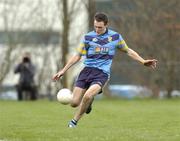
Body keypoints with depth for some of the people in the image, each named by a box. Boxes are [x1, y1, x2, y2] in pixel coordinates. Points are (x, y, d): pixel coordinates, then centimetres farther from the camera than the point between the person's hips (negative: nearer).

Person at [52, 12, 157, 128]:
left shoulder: (115, 37, 4)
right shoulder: (88, 37, 4)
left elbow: (128, 51, 18)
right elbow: (77, 56, 12)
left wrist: (143, 61, 9)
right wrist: (63, 71, 9)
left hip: (102, 73, -2)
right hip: (87, 70, 2)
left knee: (87, 96, -29)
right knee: (74, 102, -8)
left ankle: (74, 121, -7)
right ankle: (89, 102, 28)